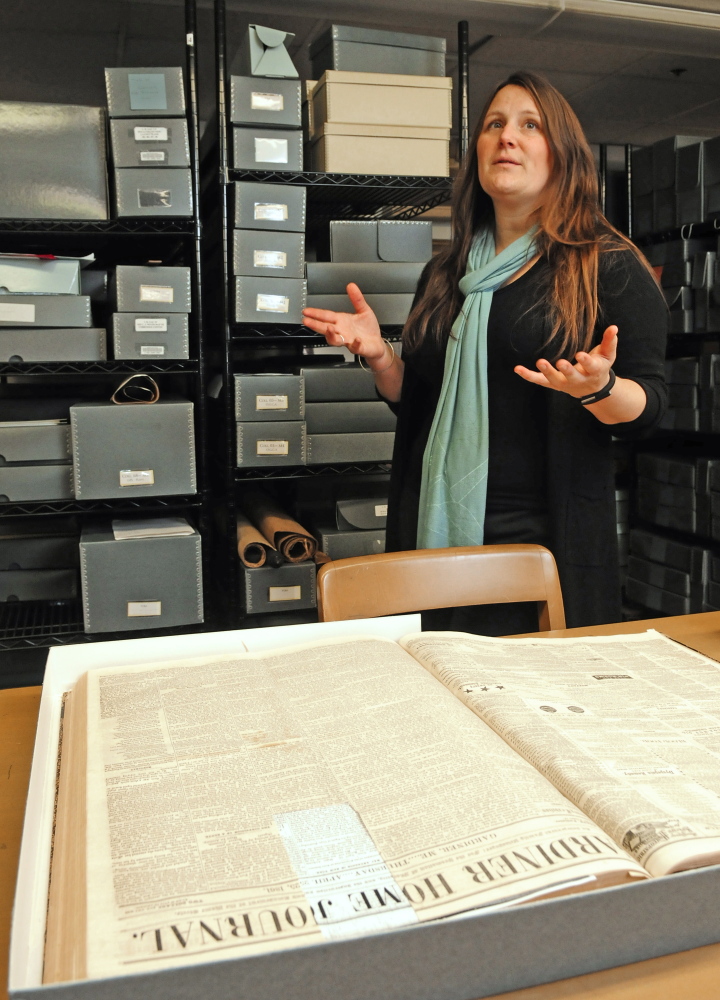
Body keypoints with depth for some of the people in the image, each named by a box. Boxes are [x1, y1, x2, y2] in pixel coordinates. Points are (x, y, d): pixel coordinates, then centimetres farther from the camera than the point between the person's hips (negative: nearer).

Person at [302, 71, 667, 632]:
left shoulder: (610, 267, -1)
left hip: (547, 537, -4)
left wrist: (598, 388, -26)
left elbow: (650, 408, -5)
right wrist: (379, 355, 0)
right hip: (439, 532, 5)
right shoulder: (445, 275, 13)